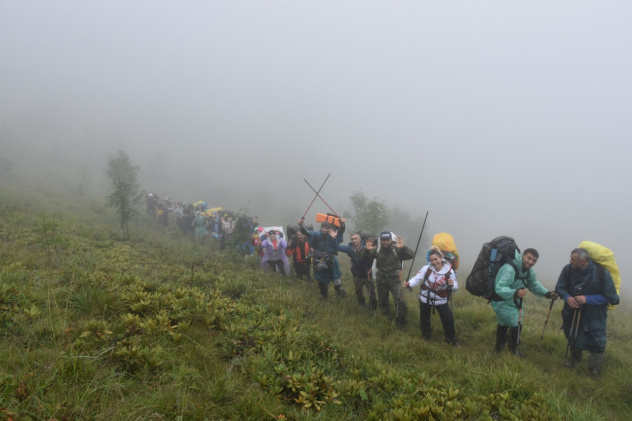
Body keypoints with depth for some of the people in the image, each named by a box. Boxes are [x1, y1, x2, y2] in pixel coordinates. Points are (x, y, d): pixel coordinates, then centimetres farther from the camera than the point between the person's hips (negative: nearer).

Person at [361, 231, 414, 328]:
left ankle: (401, 322, 6)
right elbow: (363, 257, -2)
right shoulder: (377, 250, -3)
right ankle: (386, 318, 45)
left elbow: (411, 255, -20)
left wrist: (403, 248, -39)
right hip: (381, 279, 3)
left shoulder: (397, 250, -12)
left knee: (400, 301, -15)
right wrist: (366, 250, -26)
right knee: (382, 301, 19)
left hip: (394, 279, -3)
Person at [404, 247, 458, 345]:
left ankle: (451, 340, 23)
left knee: (448, 319, -3)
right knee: (424, 319, 17)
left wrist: (452, 285, -32)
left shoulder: (449, 271, -16)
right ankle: (426, 336, 46)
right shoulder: (427, 268, -17)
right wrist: (409, 283, -37)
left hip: (441, 300, -1)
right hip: (425, 298, 1)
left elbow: (455, 287, -8)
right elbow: (417, 278, -18)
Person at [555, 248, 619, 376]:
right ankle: (575, 359, 49)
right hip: (573, 310, 4)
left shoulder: (602, 273, -26)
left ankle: (595, 373, 11)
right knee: (573, 337, 22)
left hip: (594, 314, -3)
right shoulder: (568, 269, -18)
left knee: (596, 343, -6)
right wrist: (567, 297, -26)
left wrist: (588, 299, -30)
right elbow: (560, 287, -4)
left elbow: (611, 297, -19)